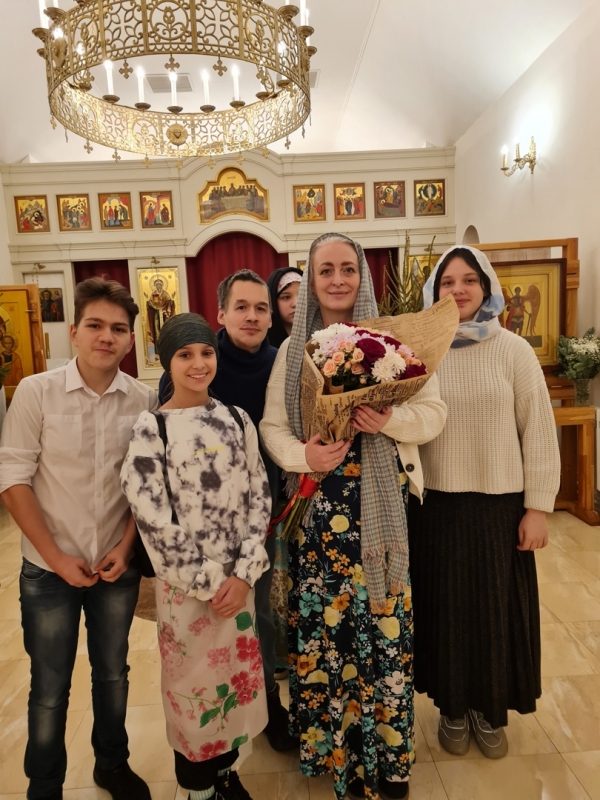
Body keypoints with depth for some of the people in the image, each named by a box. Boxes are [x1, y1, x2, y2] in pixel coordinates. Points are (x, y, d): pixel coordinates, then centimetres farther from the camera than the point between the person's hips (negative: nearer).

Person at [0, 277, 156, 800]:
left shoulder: (144, 401, -8)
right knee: (50, 689, 14)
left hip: (119, 565, 2)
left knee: (113, 673, 20)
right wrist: (57, 557, -11)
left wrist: (125, 547, -7)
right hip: (50, 569, -1)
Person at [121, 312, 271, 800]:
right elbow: (152, 518, -14)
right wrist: (208, 581, -12)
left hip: (238, 577, 4)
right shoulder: (150, 430, -11)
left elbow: (259, 496, 0)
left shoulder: (237, 421, 0)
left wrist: (244, 571, -9)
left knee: (236, 674, 18)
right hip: (184, 583, -3)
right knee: (195, 680, 13)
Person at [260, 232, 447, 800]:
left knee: (382, 621, 4)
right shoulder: (293, 350, 7)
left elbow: (434, 411, 1)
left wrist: (391, 419, -18)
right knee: (321, 622, 8)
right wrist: (302, 456, -14)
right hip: (317, 505, 2)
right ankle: (329, 745, 34)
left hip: (381, 503, -1)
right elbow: (271, 425, 5)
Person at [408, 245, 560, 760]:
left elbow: (539, 433, -4)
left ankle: (491, 709, 36)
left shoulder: (514, 350, -4)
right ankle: (453, 706, 36)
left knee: (497, 604, 12)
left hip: (499, 503, 0)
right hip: (435, 503, 1)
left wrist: (538, 507, -5)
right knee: (445, 604, 12)